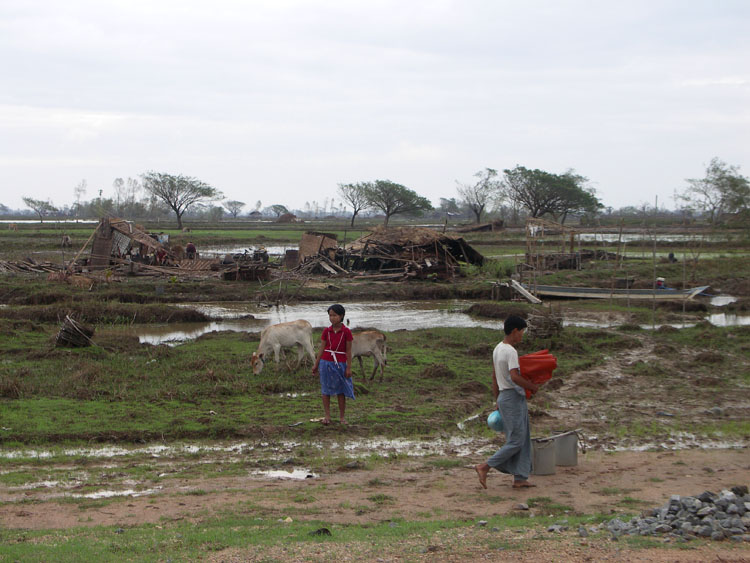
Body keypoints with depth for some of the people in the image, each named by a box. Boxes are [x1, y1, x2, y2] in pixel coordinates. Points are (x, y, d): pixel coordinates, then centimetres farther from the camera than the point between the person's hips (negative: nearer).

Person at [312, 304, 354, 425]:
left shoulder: (346, 332, -6)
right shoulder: (326, 331, 1)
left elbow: (348, 351, -4)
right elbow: (322, 348, 7)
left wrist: (349, 368, -6)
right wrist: (316, 365, 9)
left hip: (340, 364, -2)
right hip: (326, 363, 2)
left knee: (341, 391, 4)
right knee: (326, 390, 4)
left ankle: (342, 417, 13)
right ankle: (327, 416, 11)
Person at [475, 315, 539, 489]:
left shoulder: (498, 349, 11)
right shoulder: (510, 351, -18)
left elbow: (494, 377, 17)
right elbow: (514, 376, -29)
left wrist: (498, 401, 22)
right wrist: (532, 387, -13)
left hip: (504, 397, 10)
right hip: (514, 398, -10)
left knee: (523, 440, 12)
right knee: (516, 441, -5)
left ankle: (520, 478, 12)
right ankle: (485, 467, -4)